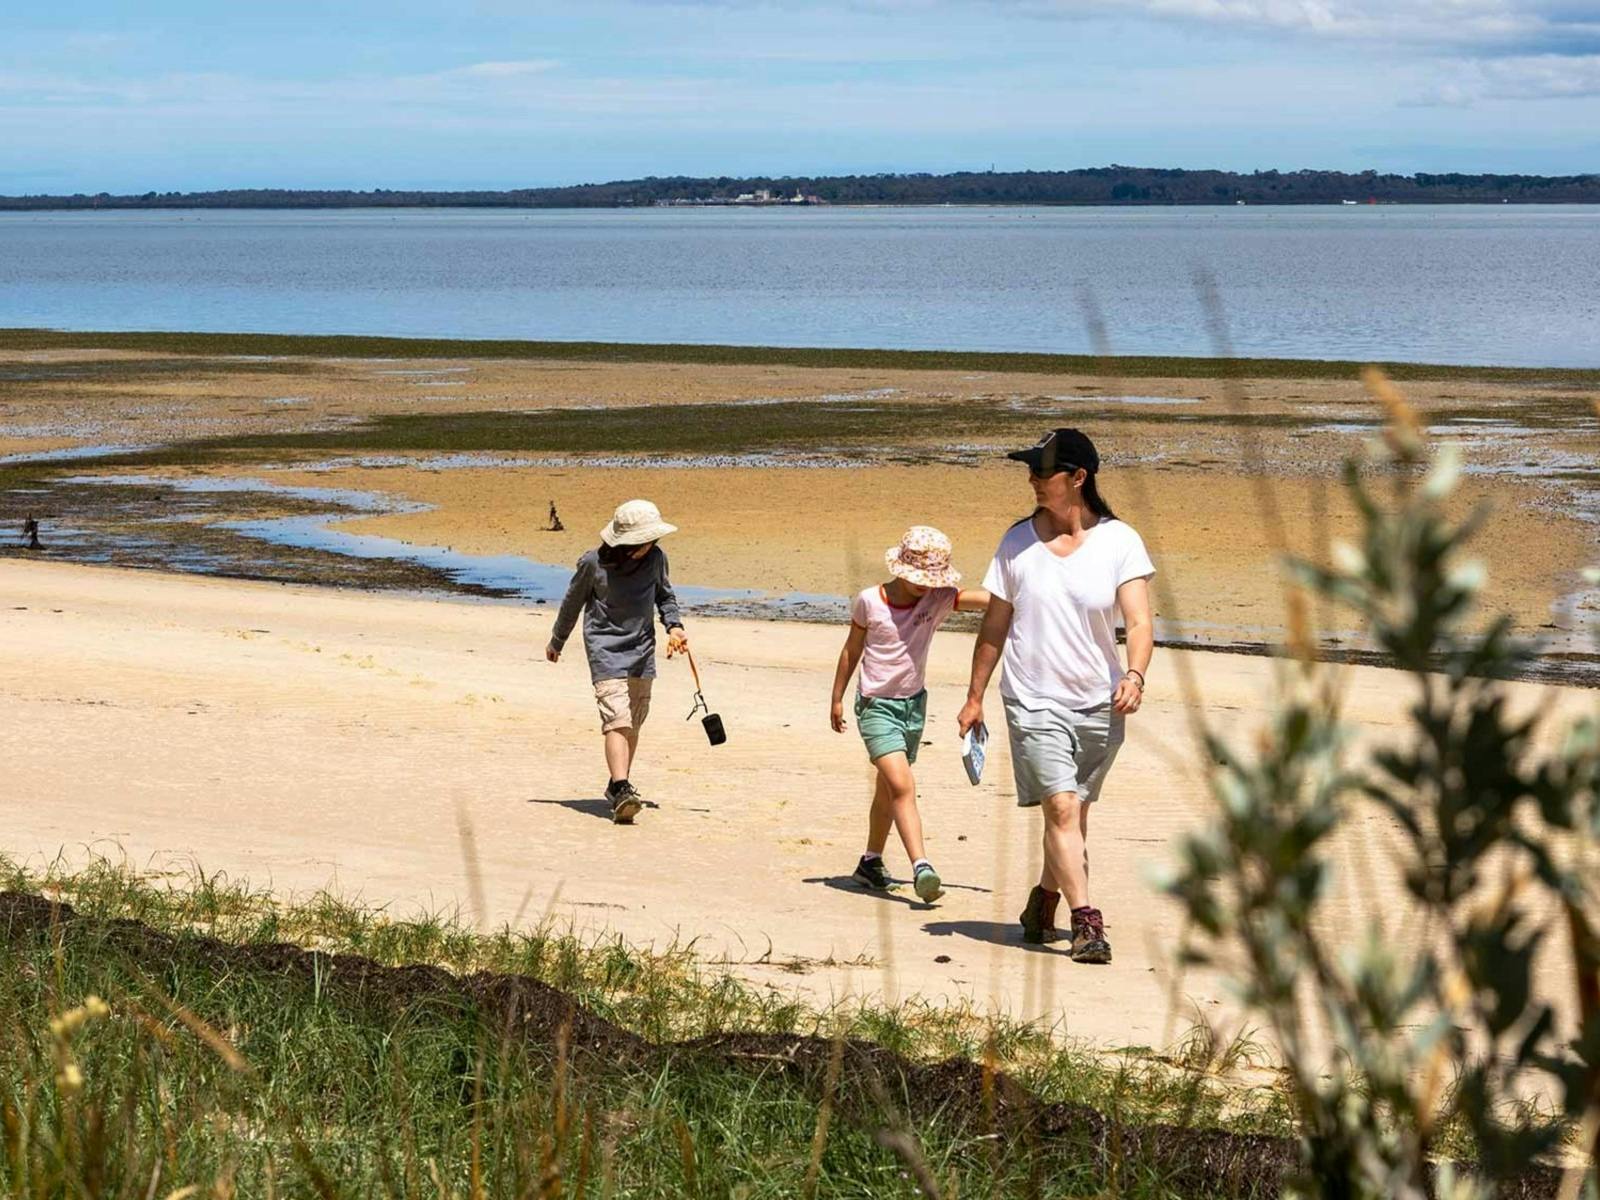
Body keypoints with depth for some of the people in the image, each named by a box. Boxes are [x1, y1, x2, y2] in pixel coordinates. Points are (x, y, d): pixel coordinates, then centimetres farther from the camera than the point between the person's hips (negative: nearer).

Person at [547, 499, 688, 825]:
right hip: (606, 649, -5)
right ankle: (621, 790, -27)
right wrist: (557, 641, 17)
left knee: (634, 721, 10)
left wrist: (673, 626, 2)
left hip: (642, 651, 5)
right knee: (617, 719, -18)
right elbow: (573, 602, 5)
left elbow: (664, 595, 18)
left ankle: (618, 786, 24)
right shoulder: (594, 563, -11)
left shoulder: (656, 558, -1)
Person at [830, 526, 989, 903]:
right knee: (902, 785, -20)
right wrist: (837, 698, 9)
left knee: (888, 789, 17)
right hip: (876, 706, -4)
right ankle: (921, 868, -27)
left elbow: (990, 599, -19)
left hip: (914, 704, 4)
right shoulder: (869, 601, -11)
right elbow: (852, 650, 2)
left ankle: (871, 863, 33)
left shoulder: (939, 599, -7)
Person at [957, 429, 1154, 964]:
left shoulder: (1120, 542, -3)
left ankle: (1042, 904, 34)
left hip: (1098, 705, 1)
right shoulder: (1018, 542, 2)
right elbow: (995, 625, 10)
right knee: (1062, 809, -14)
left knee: (1073, 816, 12)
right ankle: (1086, 923, -14)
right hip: (1033, 700, -1)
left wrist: (1134, 676, -29)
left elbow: (1139, 622, -10)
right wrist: (975, 697, 12)